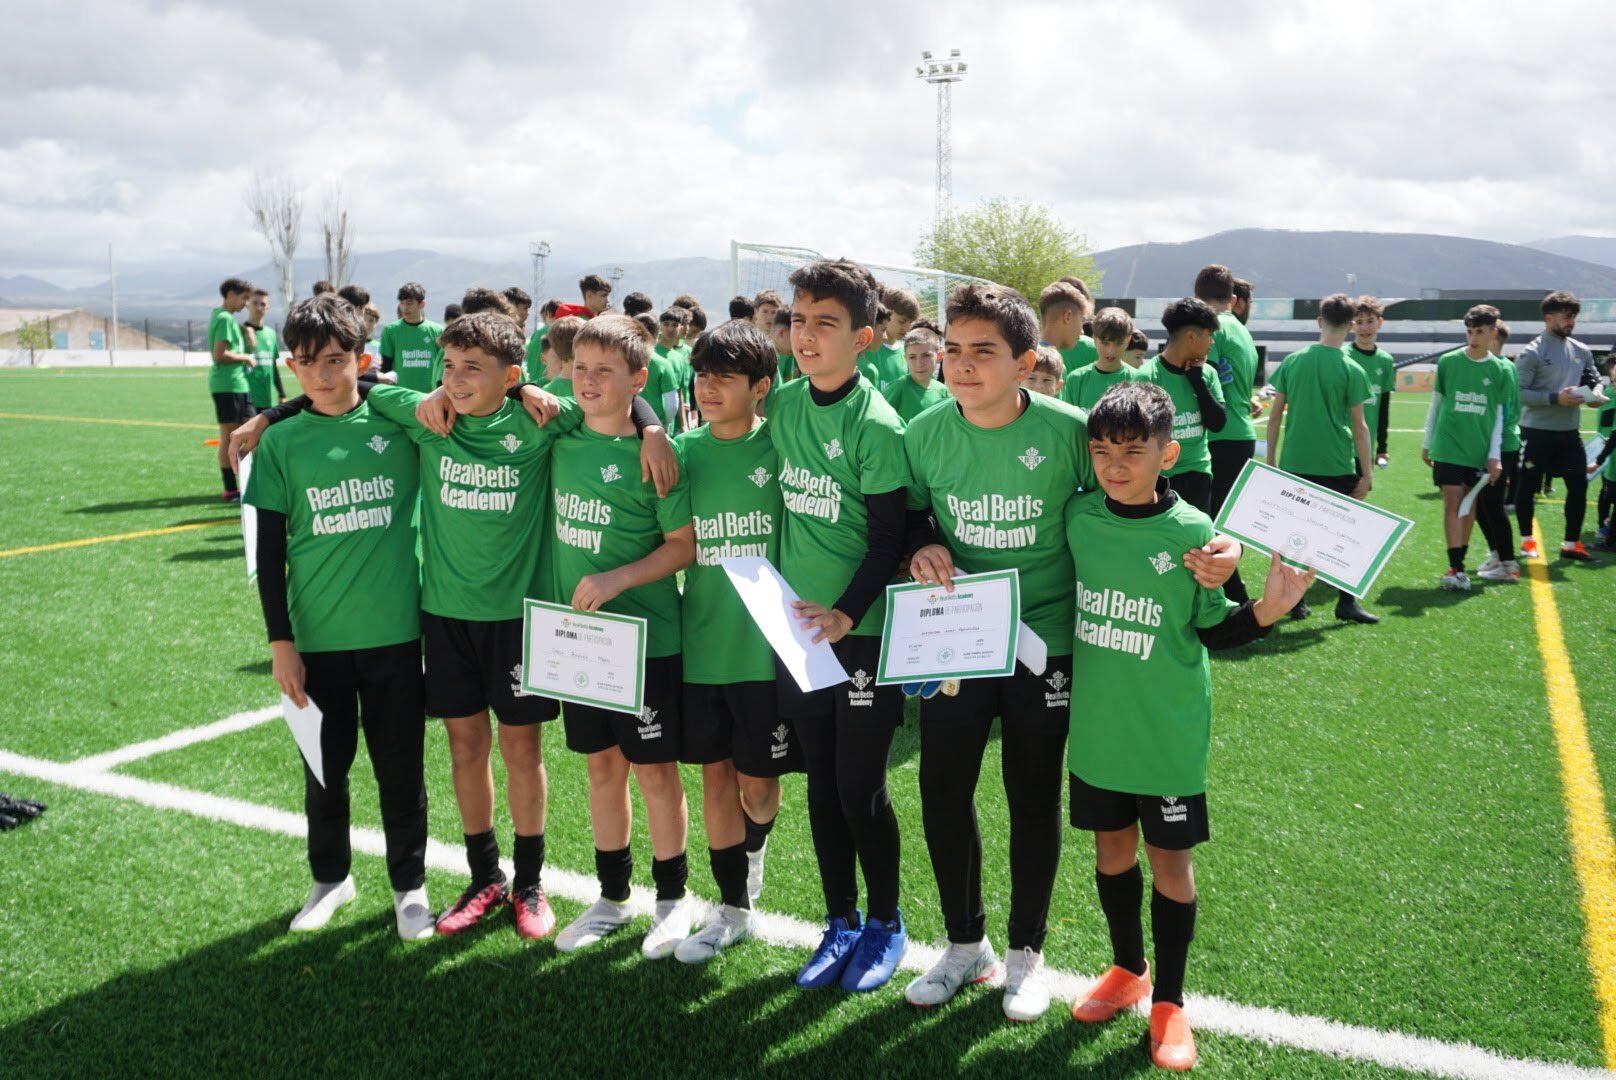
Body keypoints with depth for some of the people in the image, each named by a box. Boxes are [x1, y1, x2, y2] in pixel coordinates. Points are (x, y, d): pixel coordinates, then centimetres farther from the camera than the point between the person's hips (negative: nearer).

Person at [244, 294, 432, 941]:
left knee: (400, 768, 10)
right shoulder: (281, 442, -1)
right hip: (316, 637, 1)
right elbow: (270, 550, 2)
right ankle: (331, 877, 38)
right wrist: (280, 642, -1)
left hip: (394, 631, -1)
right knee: (325, 766, 16)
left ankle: (410, 884, 29)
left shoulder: (398, 420, -4)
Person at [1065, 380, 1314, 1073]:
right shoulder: (1078, 517, -5)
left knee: (1170, 859, 7)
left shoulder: (1192, 533, -13)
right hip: (1096, 728, 3)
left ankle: (1169, 1002, 25)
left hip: (1168, 733, -3)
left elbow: (1211, 631, -4)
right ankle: (1128, 970, 39)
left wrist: (1267, 610, -20)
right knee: (1111, 847, 17)